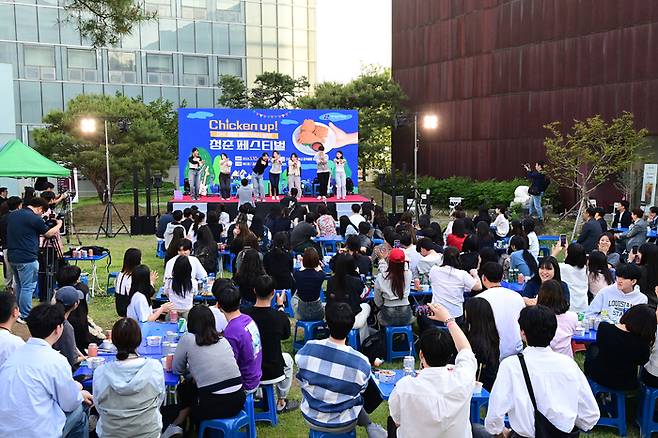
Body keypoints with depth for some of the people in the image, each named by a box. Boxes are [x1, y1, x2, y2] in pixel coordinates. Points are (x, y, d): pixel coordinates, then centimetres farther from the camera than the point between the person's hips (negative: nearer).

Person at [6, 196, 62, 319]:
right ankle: (25, 316, 2)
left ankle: (18, 312, 29)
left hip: (12, 257, 9)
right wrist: (59, 225, 18)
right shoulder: (35, 218, -14)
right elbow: (48, 233, 1)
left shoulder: (12, 215, 10)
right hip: (27, 259, -9)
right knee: (28, 287, -2)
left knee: (19, 286, 20)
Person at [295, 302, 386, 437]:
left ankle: (369, 426, 19)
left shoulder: (306, 349, -19)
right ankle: (369, 426, 13)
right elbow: (360, 391, -5)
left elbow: (301, 380, -2)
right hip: (342, 425, -1)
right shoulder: (361, 363, -24)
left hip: (310, 418, 2)